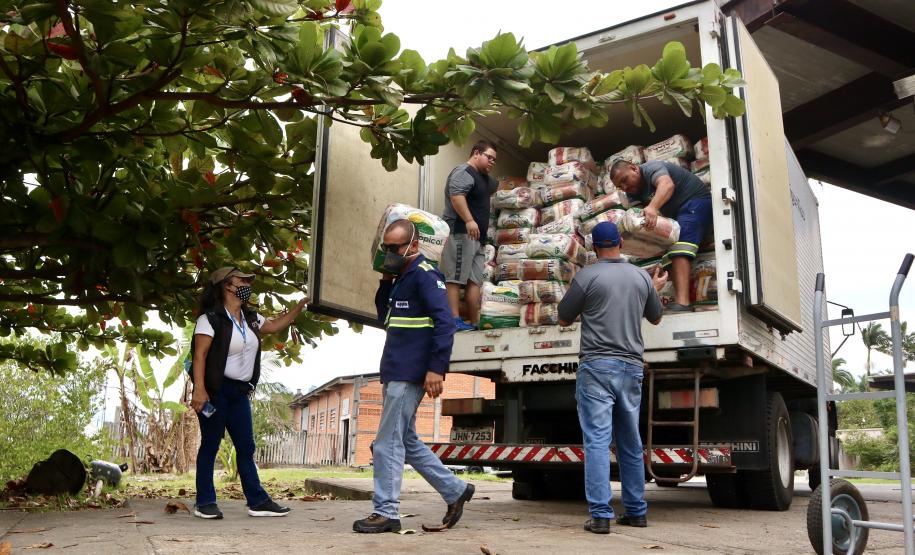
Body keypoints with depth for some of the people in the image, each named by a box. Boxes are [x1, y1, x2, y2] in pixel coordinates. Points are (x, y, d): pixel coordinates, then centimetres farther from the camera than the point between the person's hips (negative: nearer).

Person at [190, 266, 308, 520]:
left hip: (240, 391, 7)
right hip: (215, 390, -7)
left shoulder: (251, 318, 12)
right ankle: (205, 502, 10)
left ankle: (257, 501, 9)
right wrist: (199, 389, -25)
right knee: (210, 444, 0)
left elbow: (275, 325, 26)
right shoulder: (210, 319, -10)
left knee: (246, 447, 6)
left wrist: (300, 305, 20)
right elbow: (199, 356, -16)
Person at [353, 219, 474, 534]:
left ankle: (385, 513, 3)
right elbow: (384, 317, 25)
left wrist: (436, 368, -25)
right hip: (395, 374, 10)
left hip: (409, 375, -10)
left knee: (387, 444, -6)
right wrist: (386, 282, 10)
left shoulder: (424, 274, -10)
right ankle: (455, 490, 23)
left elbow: (444, 322, -19)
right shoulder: (401, 277, 19)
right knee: (406, 442, 15)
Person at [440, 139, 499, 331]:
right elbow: (456, 195, -22)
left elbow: (494, 186, 52)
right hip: (460, 232, -10)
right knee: (455, 278, -13)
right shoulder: (464, 172, -5)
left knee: (475, 280, 4)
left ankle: (475, 323, 4)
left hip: (476, 237, 10)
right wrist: (469, 220, -30)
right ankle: (454, 321, -19)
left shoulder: (483, 178, 27)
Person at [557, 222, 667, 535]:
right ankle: (636, 511, 23)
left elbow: (564, 319, 2)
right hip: (631, 367, 5)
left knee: (597, 441, -5)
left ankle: (600, 515, -8)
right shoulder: (642, 277, 8)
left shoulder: (587, 276, -6)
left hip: (597, 366, -5)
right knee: (630, 443, 14)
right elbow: (655, 318, 23)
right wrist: (656, 290, 40)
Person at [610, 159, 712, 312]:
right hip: (677, 213, 11)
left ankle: (682, 303, -41)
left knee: (679, 249, -27)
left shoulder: (651, 168, -18)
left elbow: (667, 184, -40)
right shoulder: (634, 192, 9)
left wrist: (652, 207, -58)